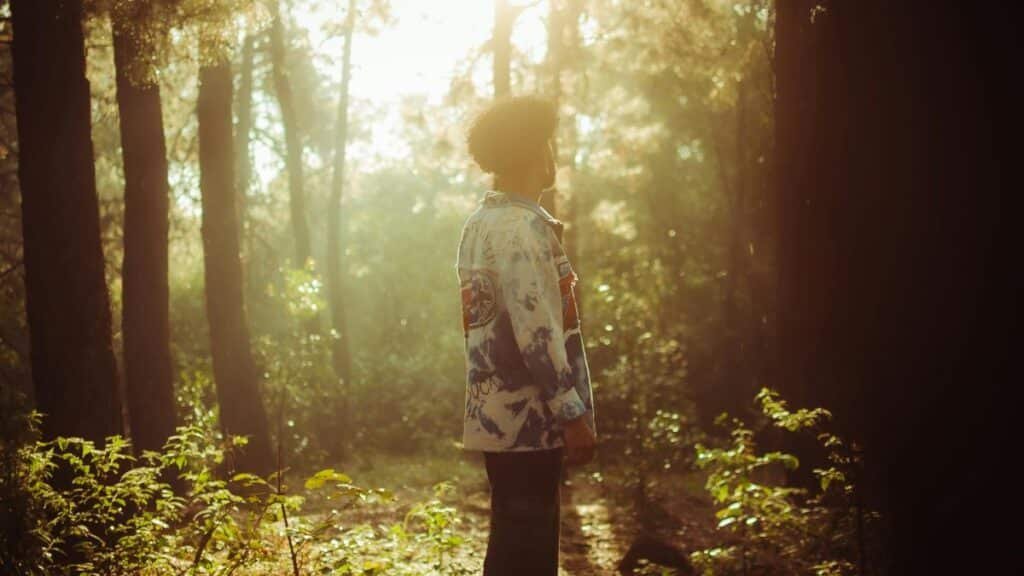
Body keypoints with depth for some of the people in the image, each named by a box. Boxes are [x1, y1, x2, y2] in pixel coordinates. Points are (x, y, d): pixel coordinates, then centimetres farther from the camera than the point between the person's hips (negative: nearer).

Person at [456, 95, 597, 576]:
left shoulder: (481, 224, 13)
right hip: (528, 421, -9)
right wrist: (574, 414, -18)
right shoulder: (522, 228, -16)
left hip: (497, 416, 9)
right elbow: (536, 332, -21)